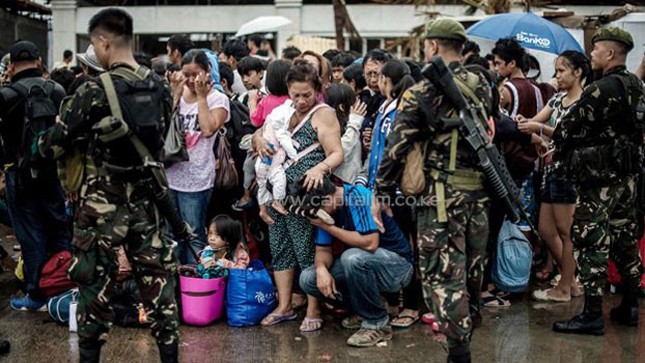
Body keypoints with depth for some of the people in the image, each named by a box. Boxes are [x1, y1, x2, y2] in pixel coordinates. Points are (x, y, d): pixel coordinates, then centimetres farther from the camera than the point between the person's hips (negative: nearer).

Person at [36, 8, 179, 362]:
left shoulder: (94, 91, -15)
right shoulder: (161, 88, 1)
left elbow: (52, 147, -8)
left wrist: (43, 141, 13)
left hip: (102, 205, -5)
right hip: (148, 201, 5)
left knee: (95, 286, 6)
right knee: (158, 282, 10)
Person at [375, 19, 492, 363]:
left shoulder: (421, 92, -8)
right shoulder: (483, 88, 8)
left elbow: (396, 147, -8)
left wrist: (381, 194, -3)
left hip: (442, 194, -6)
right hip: (479, 193, 6)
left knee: (443, 274, -1)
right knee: (471, 270, 16)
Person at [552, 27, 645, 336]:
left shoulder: (601, 90, -18)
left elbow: (565, 131, -15)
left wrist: (562, 144, 7)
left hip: (600, 178, -9)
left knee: (591, 243, -5)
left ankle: (592, 315, -4)